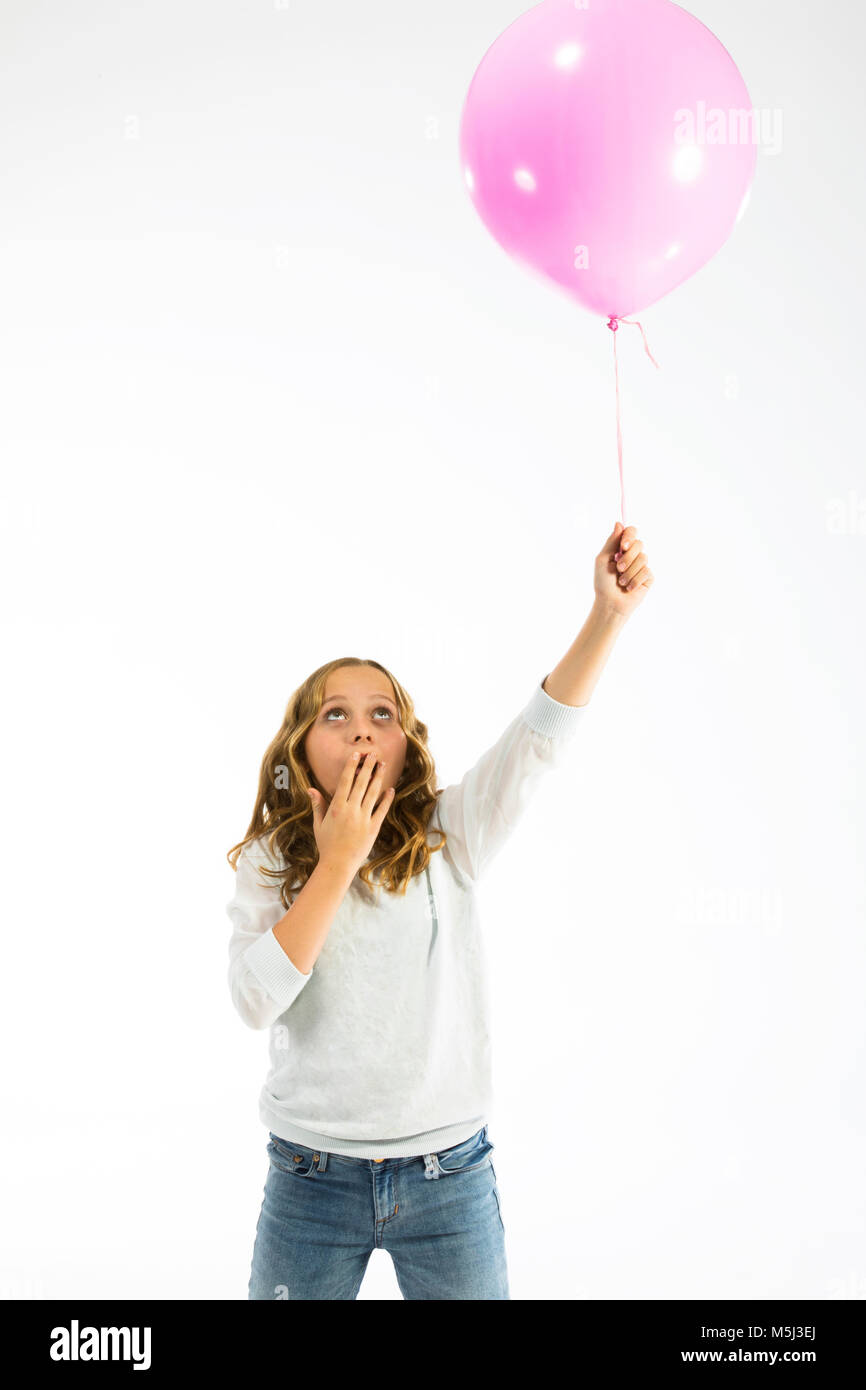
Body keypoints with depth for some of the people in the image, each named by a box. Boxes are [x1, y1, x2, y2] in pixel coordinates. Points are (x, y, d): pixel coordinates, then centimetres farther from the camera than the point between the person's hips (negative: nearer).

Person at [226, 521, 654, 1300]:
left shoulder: (449, 836, -3)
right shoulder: (268, 862, -2)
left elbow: (540, 738, -17)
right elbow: (254, 1000, -16)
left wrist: (610, 612, -29)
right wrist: (337, 865, -19)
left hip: (449, 1174, 0)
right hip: (313, 1173, 0)